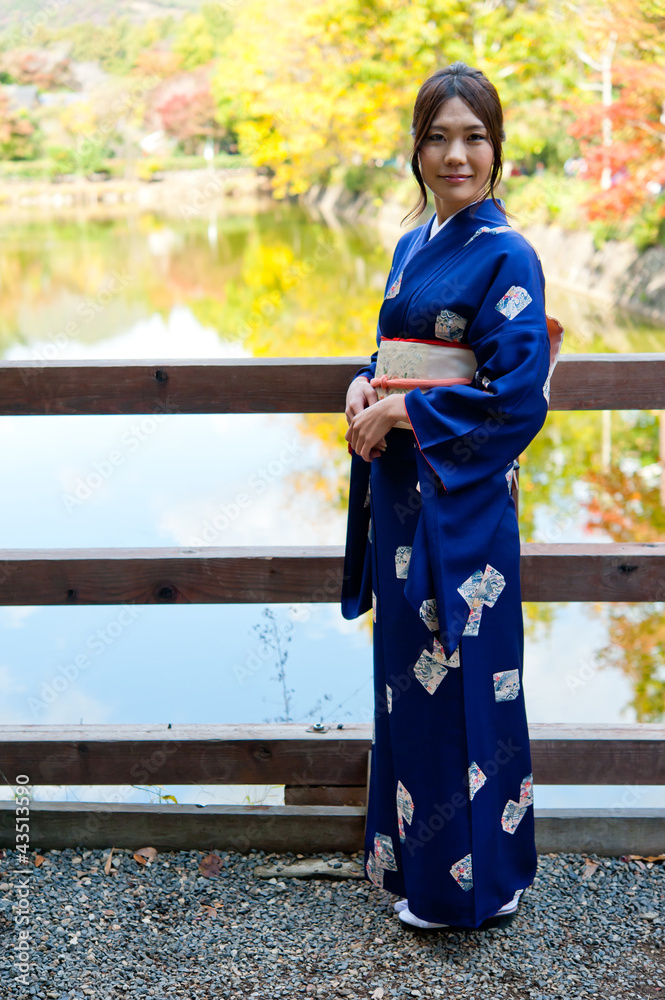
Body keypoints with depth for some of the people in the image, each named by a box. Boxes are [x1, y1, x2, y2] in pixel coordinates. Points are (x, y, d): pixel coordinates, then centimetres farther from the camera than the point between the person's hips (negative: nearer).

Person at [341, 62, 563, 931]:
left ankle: (469, 878, 18)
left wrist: (399, 409, -15)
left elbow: (520, 401, -18)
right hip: (399, 487, 8)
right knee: (405, 671, 17)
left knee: (459, 680, 1)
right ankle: (408, 846, 34)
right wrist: (362, 390, -1)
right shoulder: (412, 247, 12)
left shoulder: (506, 257, -12)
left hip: (464, 496, -8)